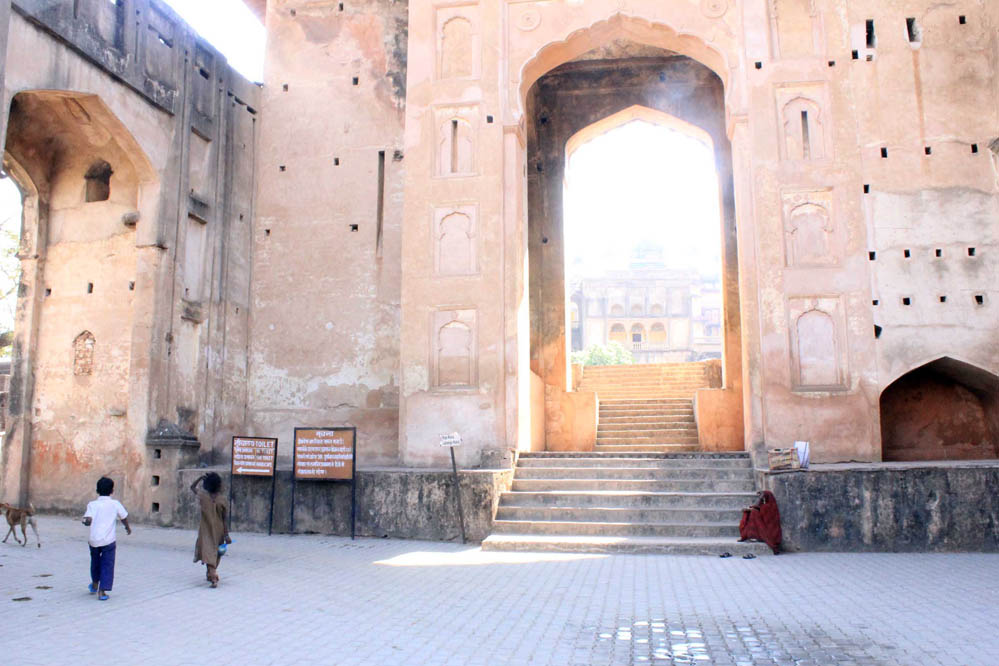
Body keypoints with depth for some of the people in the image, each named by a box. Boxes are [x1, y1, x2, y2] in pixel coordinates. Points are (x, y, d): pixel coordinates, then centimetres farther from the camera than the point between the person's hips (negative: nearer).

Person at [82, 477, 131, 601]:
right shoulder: (115, 504, 0)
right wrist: (127, 528, 26)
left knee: (95, 561, 25)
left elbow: (88, 520, -16)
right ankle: (102, 591, -2)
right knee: (107, 565, 4)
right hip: (108, 541, -2)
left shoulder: (92, 504, -3)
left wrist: (85, 521, 8)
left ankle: (95, 585, 42)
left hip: (94, 540, 2)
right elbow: (124, 518, 7)